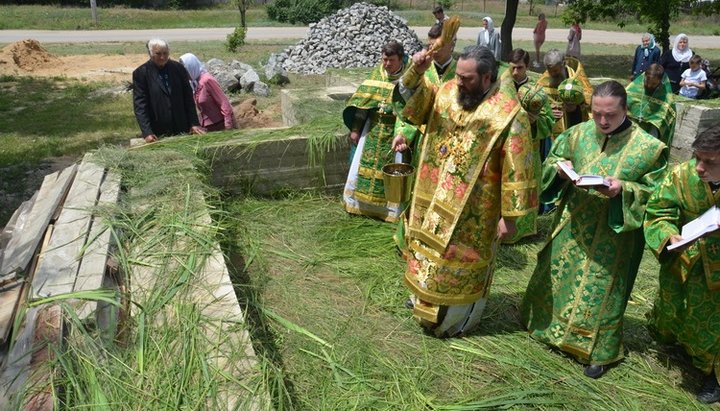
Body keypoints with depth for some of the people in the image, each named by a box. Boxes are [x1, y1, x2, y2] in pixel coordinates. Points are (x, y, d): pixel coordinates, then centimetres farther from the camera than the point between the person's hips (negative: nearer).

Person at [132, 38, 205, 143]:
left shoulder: (178, 68, 4)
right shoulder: (141, 73, -3)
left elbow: (188, 98, 7)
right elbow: (140, 104, -7)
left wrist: (194, 123, 1)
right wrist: (147, 132, -16)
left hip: (182, 130, 3)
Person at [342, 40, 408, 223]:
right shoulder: (377, 73, 2)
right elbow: (362, 101, 5)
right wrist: (355, 129, 4)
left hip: (395, 133, -4)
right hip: (372, 129, 4)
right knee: (365, 166, 9)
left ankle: (391, 208, 15)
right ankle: (361, 202, 25)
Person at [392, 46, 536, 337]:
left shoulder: (508, 114, -18)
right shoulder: (447, 92, -1)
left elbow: (516, 170, -16)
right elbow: (411, 108, 0)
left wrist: (509, 215, -15)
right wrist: (416, 72, -16)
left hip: (472, 208, -6)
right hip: (435, 198, 6)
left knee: (461, 260, 10)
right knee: (430, 249, 21)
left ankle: (461, 316, 32)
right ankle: (425, 299, 45)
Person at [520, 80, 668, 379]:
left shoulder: (648, 147, -12)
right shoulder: (579, 133, -2)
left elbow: (655, 193, -7)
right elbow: (551, 160, 10)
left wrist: (623, 189, -25)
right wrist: (560, 168, -13)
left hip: (612, 234, -3)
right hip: (572, 225, 4)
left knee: (601, 290, 8)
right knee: (557, 278, 17)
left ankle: (599, 351, 27)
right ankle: (550, 323, 42)